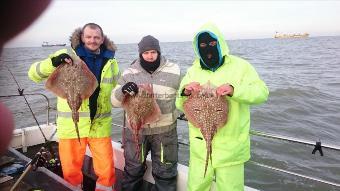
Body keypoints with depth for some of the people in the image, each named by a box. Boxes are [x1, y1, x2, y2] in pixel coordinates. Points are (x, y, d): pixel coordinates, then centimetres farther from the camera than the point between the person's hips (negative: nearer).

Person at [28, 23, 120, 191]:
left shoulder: (110, 61, 7)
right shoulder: (67, 56, -2)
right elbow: (34, 74, -5)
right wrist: (53, 63, -24)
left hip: (100, 125, 2)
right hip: (71, 125, -2)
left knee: (107, 170, 7)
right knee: (71, 171, 11)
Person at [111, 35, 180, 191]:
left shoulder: (173, 70, -3)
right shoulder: (130, 73, -1)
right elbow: (115, 101, -5)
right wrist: (123, 90, -24)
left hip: (164, 131, -1)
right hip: (135, 129, 1)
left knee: (165, 172, 14)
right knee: (133, 170, 20)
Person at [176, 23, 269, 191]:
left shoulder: (240, 66, -4)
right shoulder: (193, 71, 6)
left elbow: (262, 92, -10)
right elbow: (180, 105, 5)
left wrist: (234, 90, -27)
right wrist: (185, 93, -18)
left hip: (230, 147, -2)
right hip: (200, 146, 3)